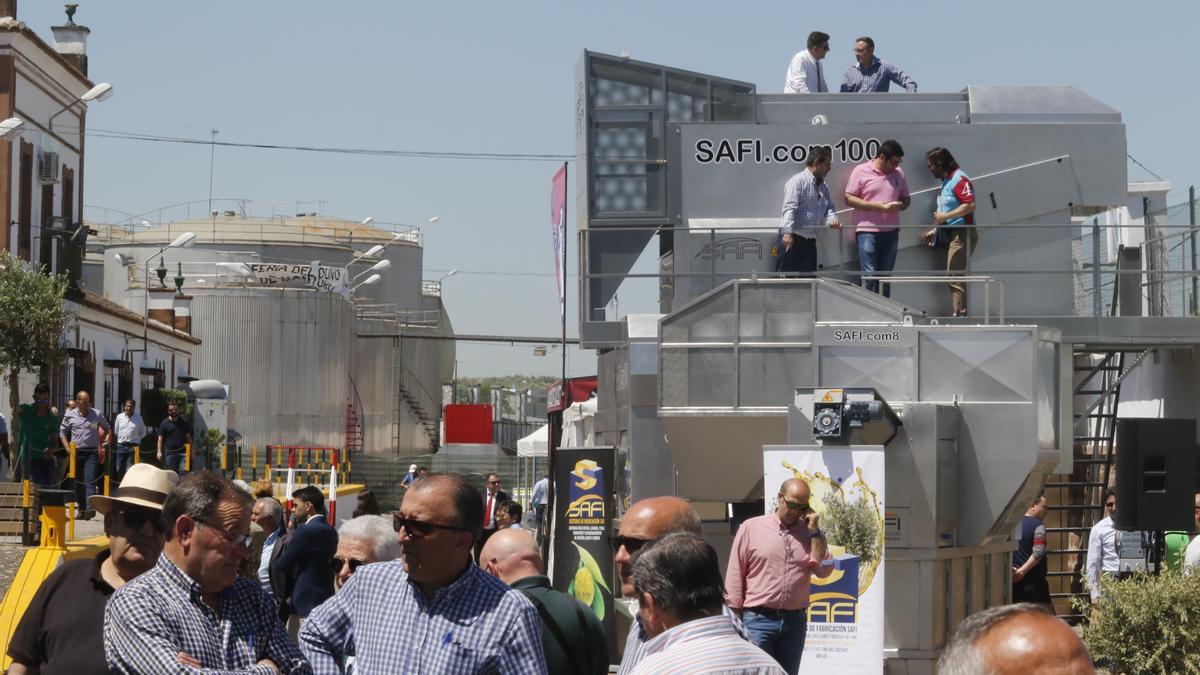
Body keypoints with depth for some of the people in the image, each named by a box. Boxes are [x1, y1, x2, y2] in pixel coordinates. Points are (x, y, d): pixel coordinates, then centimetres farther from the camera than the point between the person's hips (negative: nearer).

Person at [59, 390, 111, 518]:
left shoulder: (96, 415, 4)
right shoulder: (69, 415, 5)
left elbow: (106, 428, 18)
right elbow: (62, 431, 13)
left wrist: (102, 443, 8)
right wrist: (67, 447, 2)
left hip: (92, 453, -2)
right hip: (76, 452, 2)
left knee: (90, 481, -14)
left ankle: (90, 508, -24)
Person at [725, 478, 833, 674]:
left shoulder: (810, 533, 9)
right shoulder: (751, 528, 0)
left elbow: (824, 570, -3)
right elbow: (735, 576, 1)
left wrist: (814, 531, -6)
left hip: (795, 621, 3)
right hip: (758, 620, -3)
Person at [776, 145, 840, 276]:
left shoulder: (823, 187, 18)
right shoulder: (798, 181, -8)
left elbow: (828, 208, 21)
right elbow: (790, 208, -17)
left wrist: (832, 220, -4)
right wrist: (788, 233, -27)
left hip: (810, 240, 8)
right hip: (792, 239, -8)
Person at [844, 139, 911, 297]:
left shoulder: (898, 173, 11)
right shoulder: (861, 171, -3)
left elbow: (906, 199, 19)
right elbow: (849, 199, -6)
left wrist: (900, 205, -7)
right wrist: (875, 206, -15)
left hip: (891, 231, 5)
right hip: (868, 231, -5)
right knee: (869, 276, -9)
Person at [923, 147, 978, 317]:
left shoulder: (959, 180, -14)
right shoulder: (946, 181, 18)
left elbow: (970, 205, -24)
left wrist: (945, 216, -20)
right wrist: (935, 230, 21)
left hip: (962, 234, -11)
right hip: (951, 235, 11)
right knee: (953, 277, 12)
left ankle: (959, 314, -13)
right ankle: (958, 316, 17)